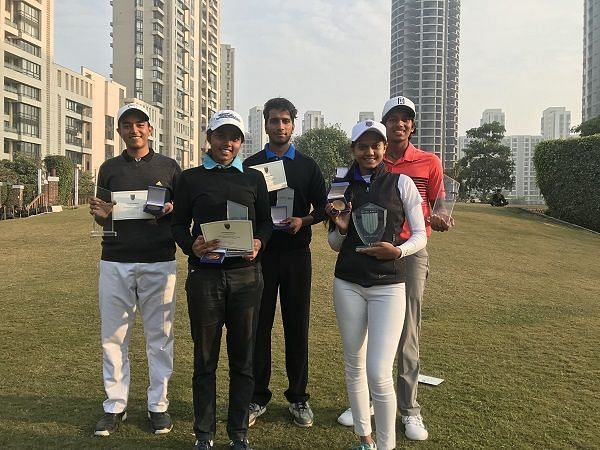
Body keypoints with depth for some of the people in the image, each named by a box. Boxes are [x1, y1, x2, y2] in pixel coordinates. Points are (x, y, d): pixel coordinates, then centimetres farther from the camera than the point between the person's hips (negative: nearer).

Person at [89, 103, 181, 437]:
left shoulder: (169, 167, 7)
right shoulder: (109, 169, 12)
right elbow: (103, 217, 16)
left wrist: (170, 211, -12)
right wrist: (101, 214, -7)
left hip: (159, 262, -2)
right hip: (115, 262, 2)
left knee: (159, 337, 4)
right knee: (113, 337, 5)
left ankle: (159, 405, 16)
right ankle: (115, 406, 18)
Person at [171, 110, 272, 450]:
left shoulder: (254, 178, 11)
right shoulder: (191, 178, 7)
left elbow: (266, 221, 13)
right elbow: (179, 224, 7)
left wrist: (259, 243, -8)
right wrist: (192, 246, -14)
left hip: (246, 275, 1)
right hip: (204, 275, -1)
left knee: (243, 358, 8)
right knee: (205, 358, 8)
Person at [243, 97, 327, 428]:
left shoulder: (307, 165, 9)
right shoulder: (251, 165, 7)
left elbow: (322, 209, 7)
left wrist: (303, 220, -12)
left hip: (296, 253, 1)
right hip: (261, 252, 0)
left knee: (297, 326, 5)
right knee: (259, 325, 4)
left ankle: (298, 397, 18)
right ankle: (258, 397, 18)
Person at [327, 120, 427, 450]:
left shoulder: (402, 183, -2)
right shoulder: (341, 187, 5)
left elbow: (420, 234, 1)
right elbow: (334, 245, 11)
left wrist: (398, 250, -19)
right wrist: (340, 228, -11)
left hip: (388, 286, -3)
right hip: (347, 285, 3)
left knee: (379, 373, -10)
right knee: (354, 366, 12)